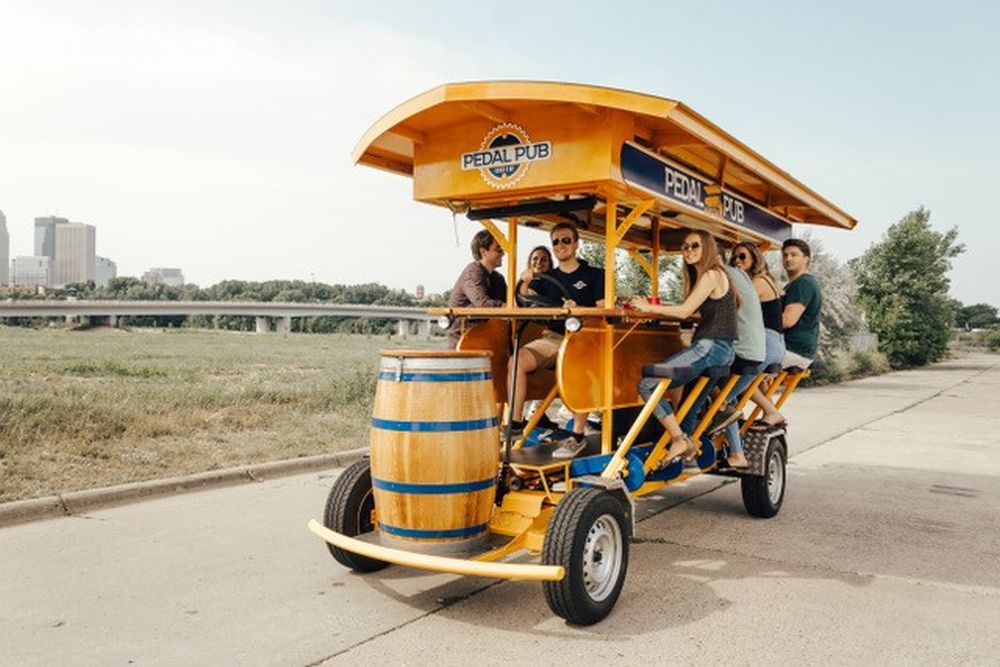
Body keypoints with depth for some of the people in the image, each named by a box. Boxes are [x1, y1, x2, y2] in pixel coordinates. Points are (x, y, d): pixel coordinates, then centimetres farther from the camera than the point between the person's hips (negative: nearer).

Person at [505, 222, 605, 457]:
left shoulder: (595, 274, 7)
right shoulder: (546, 278, 18)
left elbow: (603, 311, -4)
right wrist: (525, 283, -12)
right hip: (552, 337, 4)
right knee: (517, 360, -22)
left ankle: (577, 435, -26)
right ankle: (516, 422, -12)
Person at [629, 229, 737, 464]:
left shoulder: (711, 274, -9)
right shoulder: (706, 275, 21)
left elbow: (684, 311, -15)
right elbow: (691, 310, 18)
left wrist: (649, 307, -7)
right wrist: (652, 306, 11)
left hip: (710, 347, -11)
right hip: (721, 349, 11)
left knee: (647, 384, -15)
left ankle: (679, 440, -12)